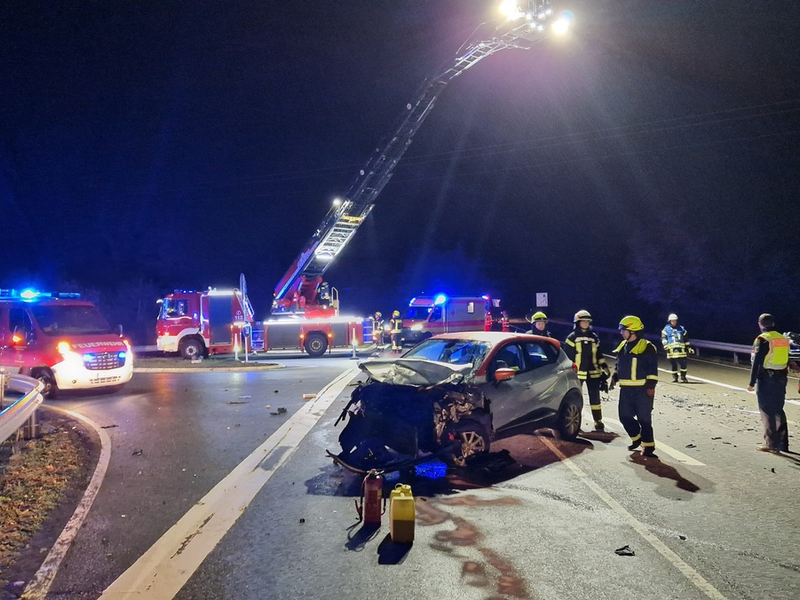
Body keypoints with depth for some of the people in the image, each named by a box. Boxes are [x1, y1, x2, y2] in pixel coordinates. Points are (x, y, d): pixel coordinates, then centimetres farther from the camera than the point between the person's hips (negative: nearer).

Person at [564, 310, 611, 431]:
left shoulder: (594, 337, 10)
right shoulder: (572, 338, -3)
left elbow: (599, 355, 16)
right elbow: (567, 356, -3)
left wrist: (605, 369, 11)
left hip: (593, 373, 3)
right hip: (577, 373, -3)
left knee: (595, 397, 6)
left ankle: (598, 422, 13)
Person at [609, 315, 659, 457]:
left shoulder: (647, 347, -9)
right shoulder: (623, 346, 13)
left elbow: (653, 368, -11)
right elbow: (619, 365, 23)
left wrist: (651, 385, -16)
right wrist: (614, 378, 14)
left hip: (642, 389, -7)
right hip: (626, 389, 7)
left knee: (644, 418, -1)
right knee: (625, 416, 9)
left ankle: (648, 445, 9)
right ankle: (636, 438, 31)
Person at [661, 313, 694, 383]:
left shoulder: (681, 329, 16)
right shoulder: (666, 329, 9)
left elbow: (686, 339, 20)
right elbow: (663, 338, 0)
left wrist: (689, 347, 17)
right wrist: (665, 346, -15)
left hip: (681, 350, 1)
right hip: (671, 350, -1)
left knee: (683, 364, -4)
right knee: (674, 364, 4)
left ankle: (683, 377, 9)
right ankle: (674, 377, 17)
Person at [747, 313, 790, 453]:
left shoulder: (762, 339, -11)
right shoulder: (783, 339, 10)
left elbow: (756, 362, -15)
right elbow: (786, 361, 14)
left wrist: (752, 382, -11)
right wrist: (783, 379, 20)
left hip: (765, 380, -7)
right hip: (781, 379, 7)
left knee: (767, 412, 0)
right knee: (779, 411, 15)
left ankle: (771, 444, 1)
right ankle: (782, 443, 18)